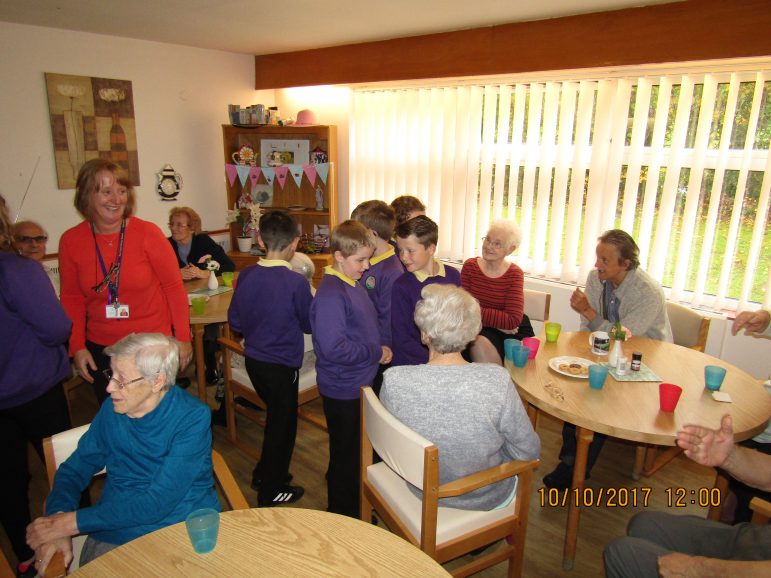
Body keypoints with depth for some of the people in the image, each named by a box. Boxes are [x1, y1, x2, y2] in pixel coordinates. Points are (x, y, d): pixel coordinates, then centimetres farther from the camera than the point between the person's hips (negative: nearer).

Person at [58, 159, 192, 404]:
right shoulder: (70, 241, -3)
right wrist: (77, 346, 1)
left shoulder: (147, 232, -12)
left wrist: (183, 337, -6)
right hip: (101, 348, 3)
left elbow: (173, 286, -7)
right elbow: (72, 298, 6)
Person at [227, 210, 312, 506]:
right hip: (282, 364, -6)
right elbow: (309, 324, -9)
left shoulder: (246, 276, -7)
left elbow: (234, 320, 3)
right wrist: (311, 298, 9)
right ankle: (272, 490, 27)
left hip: (253, 359, 6)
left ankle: (263, 474, 40)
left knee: (277, 416, 26)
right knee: (282, 425, 13)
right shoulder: (296, 282, -21)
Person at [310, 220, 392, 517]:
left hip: (361, 383, 9)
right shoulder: (330, 295, -25)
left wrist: (379, 350, 3)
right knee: (346, 456, 10)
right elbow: (335, 348, -30)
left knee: (358, 451, 26)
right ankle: (344, 515, 31)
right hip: (343, 390, -9)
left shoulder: (354, 282, 5)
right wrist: (376, 353, -19)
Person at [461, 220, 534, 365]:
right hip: (480, 330, 1)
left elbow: (513, 320, -14)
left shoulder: (514, 274, -3)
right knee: (480, 345, -31)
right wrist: (497, 322, -16)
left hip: (513, 332, -1)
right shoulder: (470, 266, -1)